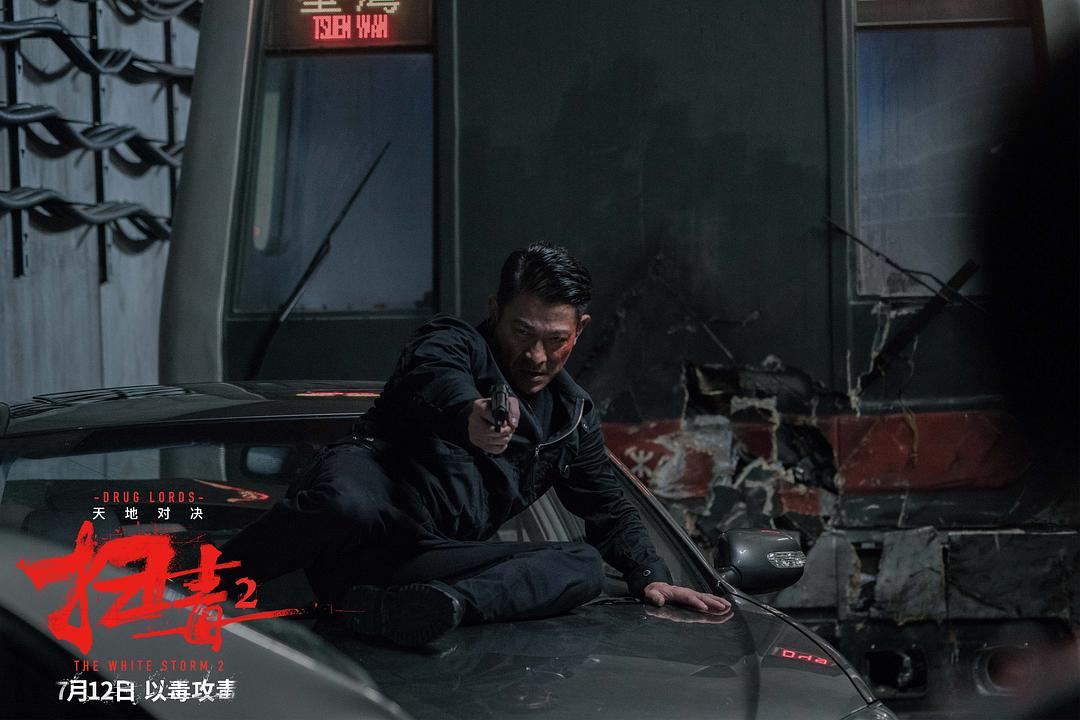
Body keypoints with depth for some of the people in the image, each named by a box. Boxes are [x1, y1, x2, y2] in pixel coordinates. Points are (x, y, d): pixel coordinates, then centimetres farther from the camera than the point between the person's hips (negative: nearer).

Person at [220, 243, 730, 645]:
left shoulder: (573, 417, 23)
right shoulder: (453, 344, 3)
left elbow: (610, 511, 34)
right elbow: (437, 382, -24)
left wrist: (651, 577, 14)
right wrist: (468, 417, -49)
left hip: (424, 560, 6)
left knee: (585, 567, -16)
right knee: (345, 504, -44)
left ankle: (449, 601, -42)